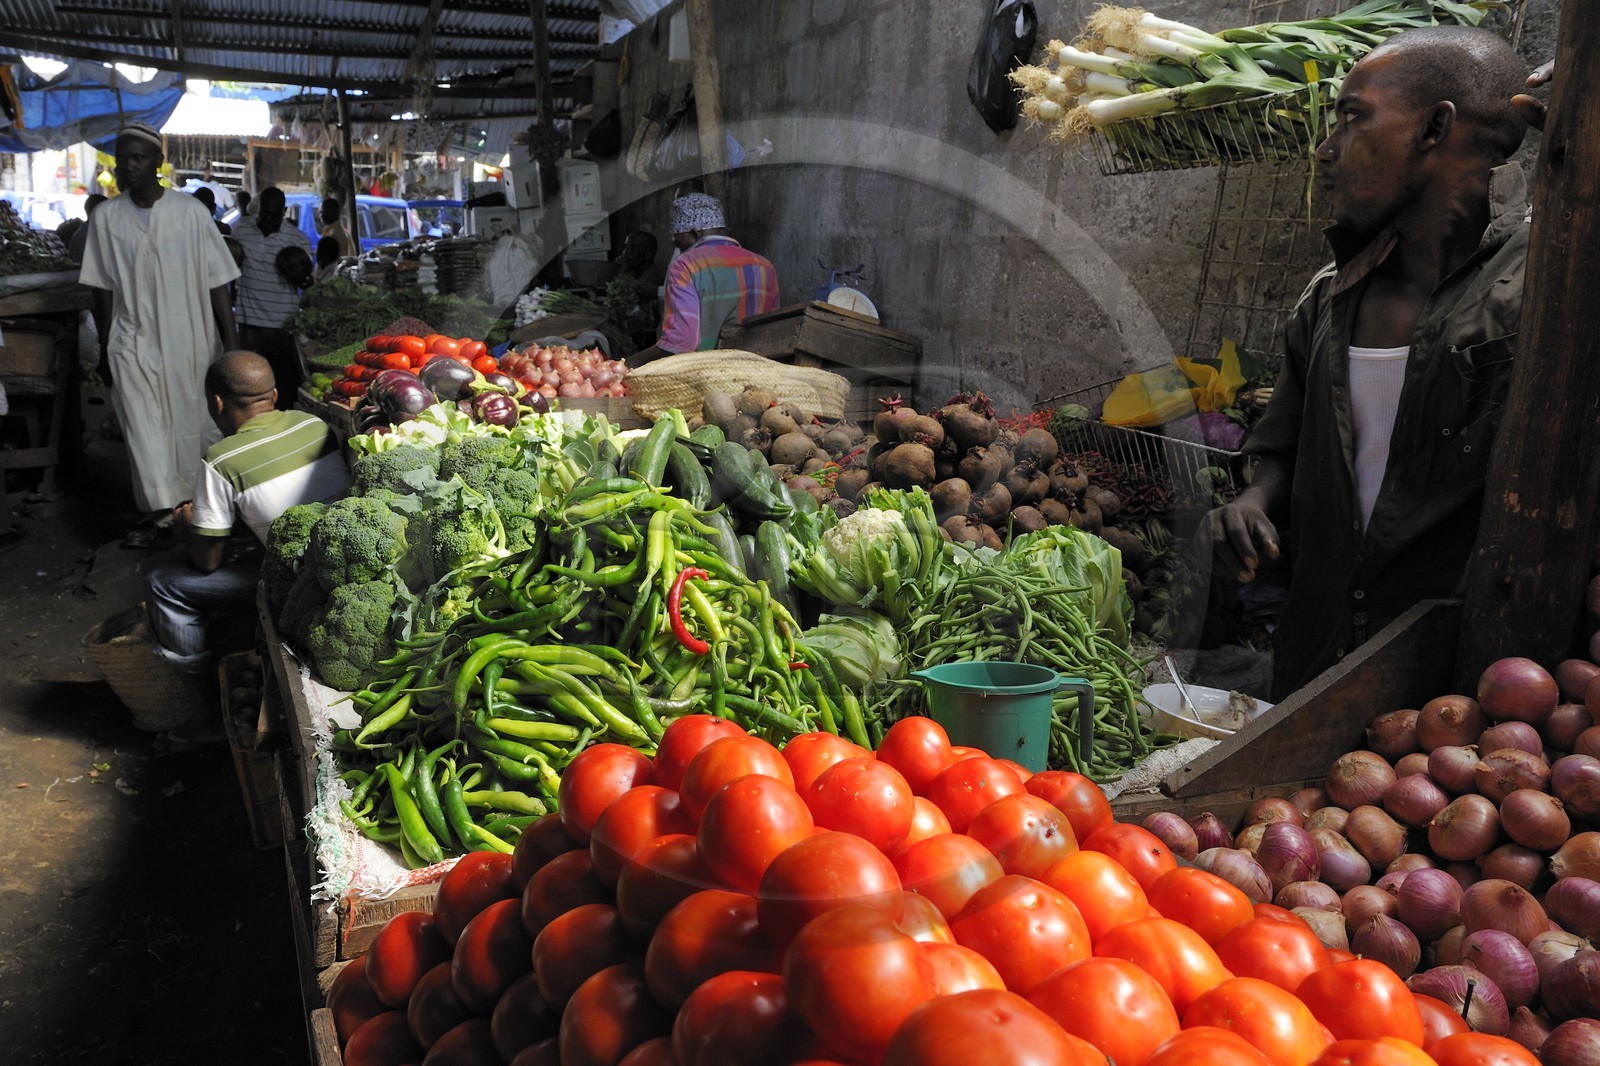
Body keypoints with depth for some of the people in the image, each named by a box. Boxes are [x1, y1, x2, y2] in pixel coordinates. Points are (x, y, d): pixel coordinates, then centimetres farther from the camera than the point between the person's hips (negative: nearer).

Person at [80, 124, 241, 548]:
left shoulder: (190, 211, -3)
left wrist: (232, 345, -5)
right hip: (133, 343, 1)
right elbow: (103, 290, 8)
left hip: (188, 342, -1)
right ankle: (161, 512, 4)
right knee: (143, 427, -3)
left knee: (190, 425, 7)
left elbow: (216, 284, -2)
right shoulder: (106, 217, 2)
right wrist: (104, 351, 8)